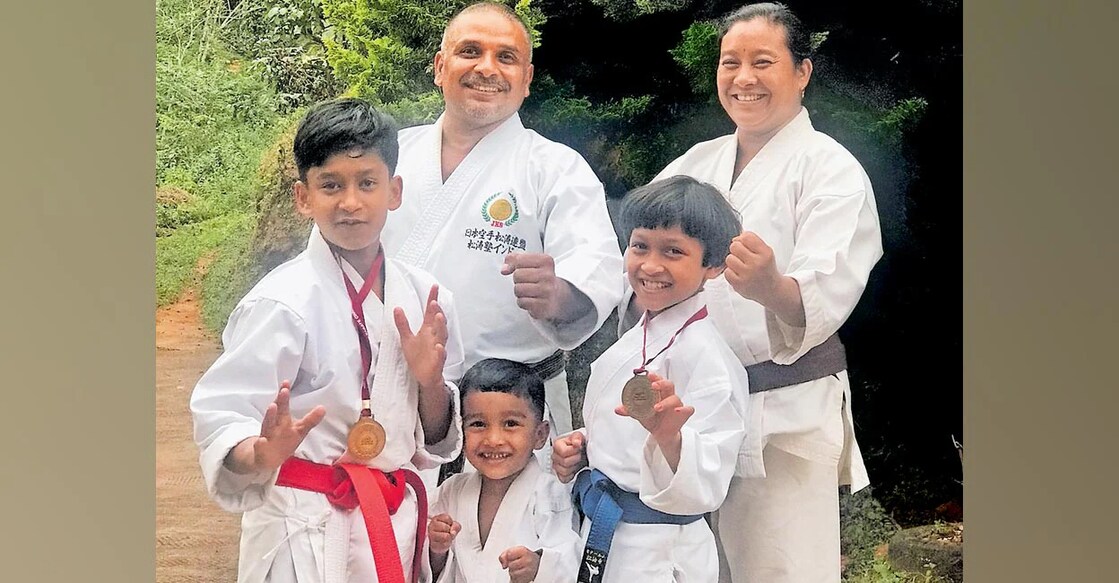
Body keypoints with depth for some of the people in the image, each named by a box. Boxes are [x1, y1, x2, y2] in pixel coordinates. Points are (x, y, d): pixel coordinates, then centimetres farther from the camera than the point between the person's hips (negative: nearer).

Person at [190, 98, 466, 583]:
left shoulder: (422, 296, 1)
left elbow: (436, 442, 9)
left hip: (398, 524, 5)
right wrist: (263, 455, -36)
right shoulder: (284, 300, -15)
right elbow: (221, 416, -17)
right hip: (307, 538, -5)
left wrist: (430, 382, -10)